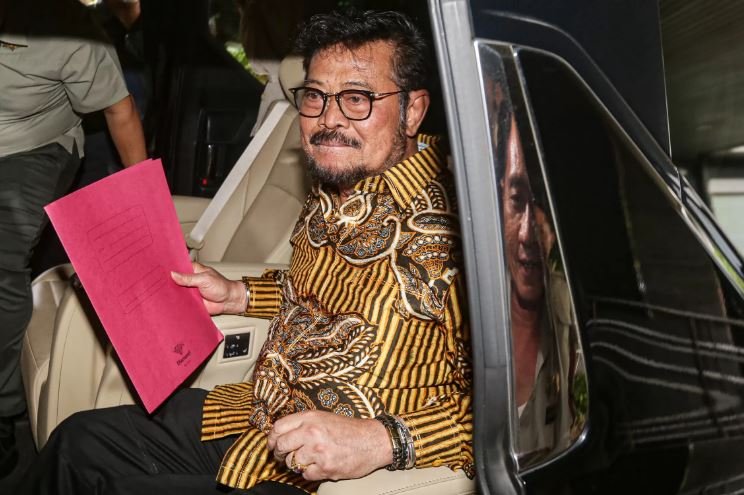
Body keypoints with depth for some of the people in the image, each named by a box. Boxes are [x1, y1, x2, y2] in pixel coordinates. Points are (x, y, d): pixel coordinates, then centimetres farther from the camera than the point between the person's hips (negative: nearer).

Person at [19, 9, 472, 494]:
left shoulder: (449, 225, -25)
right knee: (82, 441, 15)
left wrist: (382, 440, -33)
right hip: (256, 417, 8)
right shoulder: (331, 194, 1)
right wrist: (238, 295, 10)